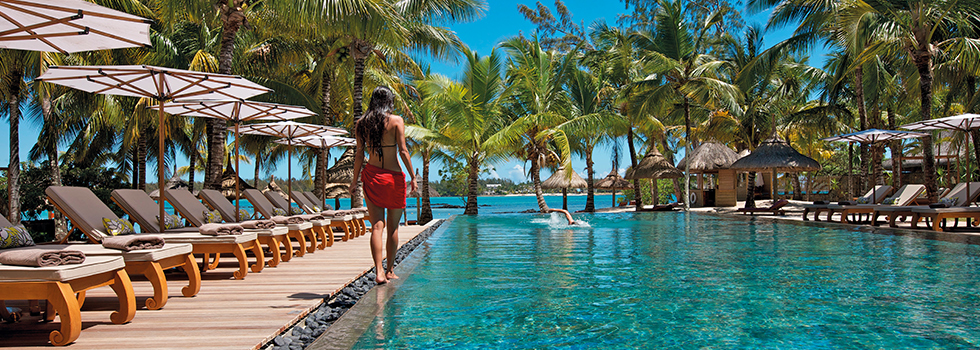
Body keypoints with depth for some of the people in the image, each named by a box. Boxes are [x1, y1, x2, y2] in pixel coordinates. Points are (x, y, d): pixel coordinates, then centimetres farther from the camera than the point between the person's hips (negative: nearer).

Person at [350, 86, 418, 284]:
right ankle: (390, 270, 20)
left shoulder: (361, 123, 4)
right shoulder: (396, 121, -5)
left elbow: (360, 153, 2)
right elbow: (403, 151, -9)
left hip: (372, 176, 2)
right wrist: (413, 177, -5)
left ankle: (379, 272, -11)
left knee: (377, 226, 1)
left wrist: (355, 180, 8)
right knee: (393, 227, 11)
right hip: (394, 177, -2)